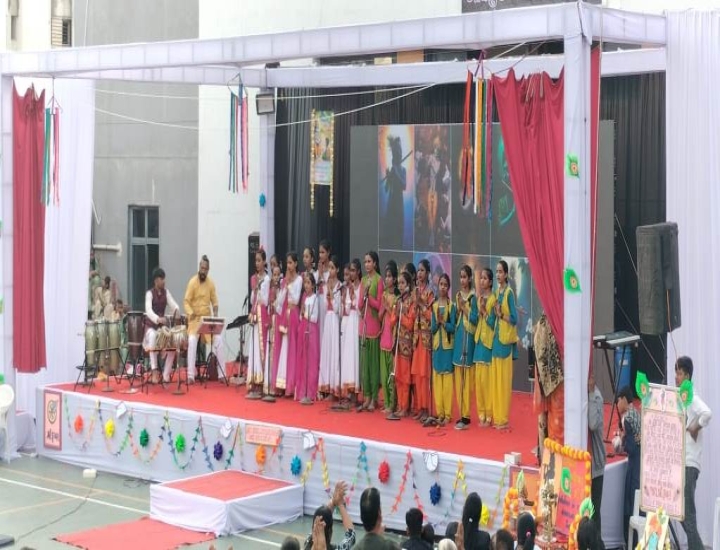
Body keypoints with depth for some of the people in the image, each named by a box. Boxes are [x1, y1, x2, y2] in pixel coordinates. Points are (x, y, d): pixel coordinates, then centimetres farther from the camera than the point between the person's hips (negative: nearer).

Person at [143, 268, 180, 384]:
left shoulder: (166, 292, 6)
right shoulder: (149, 293, -9)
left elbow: (173, 304, -5)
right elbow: (148, 310, -26)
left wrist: (176, 310, -31)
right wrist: (157, 319, -45)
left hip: (163, 324, 5)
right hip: (151, 324, -5)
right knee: (153, 336, -38)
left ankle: (166, 374, -8)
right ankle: (154, 371, -39)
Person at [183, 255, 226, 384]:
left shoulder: (211, 283, 4)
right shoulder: (192, 282, -9)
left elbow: (214, 302, 9)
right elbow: (186, 302, -10)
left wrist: (215, 314, -10)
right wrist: (190, 313, -28)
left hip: (208, 318, 4)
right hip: (195, 319, -4)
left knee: (218, 339, -7)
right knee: (192, 341, -25)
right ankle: (190, 375, -24)